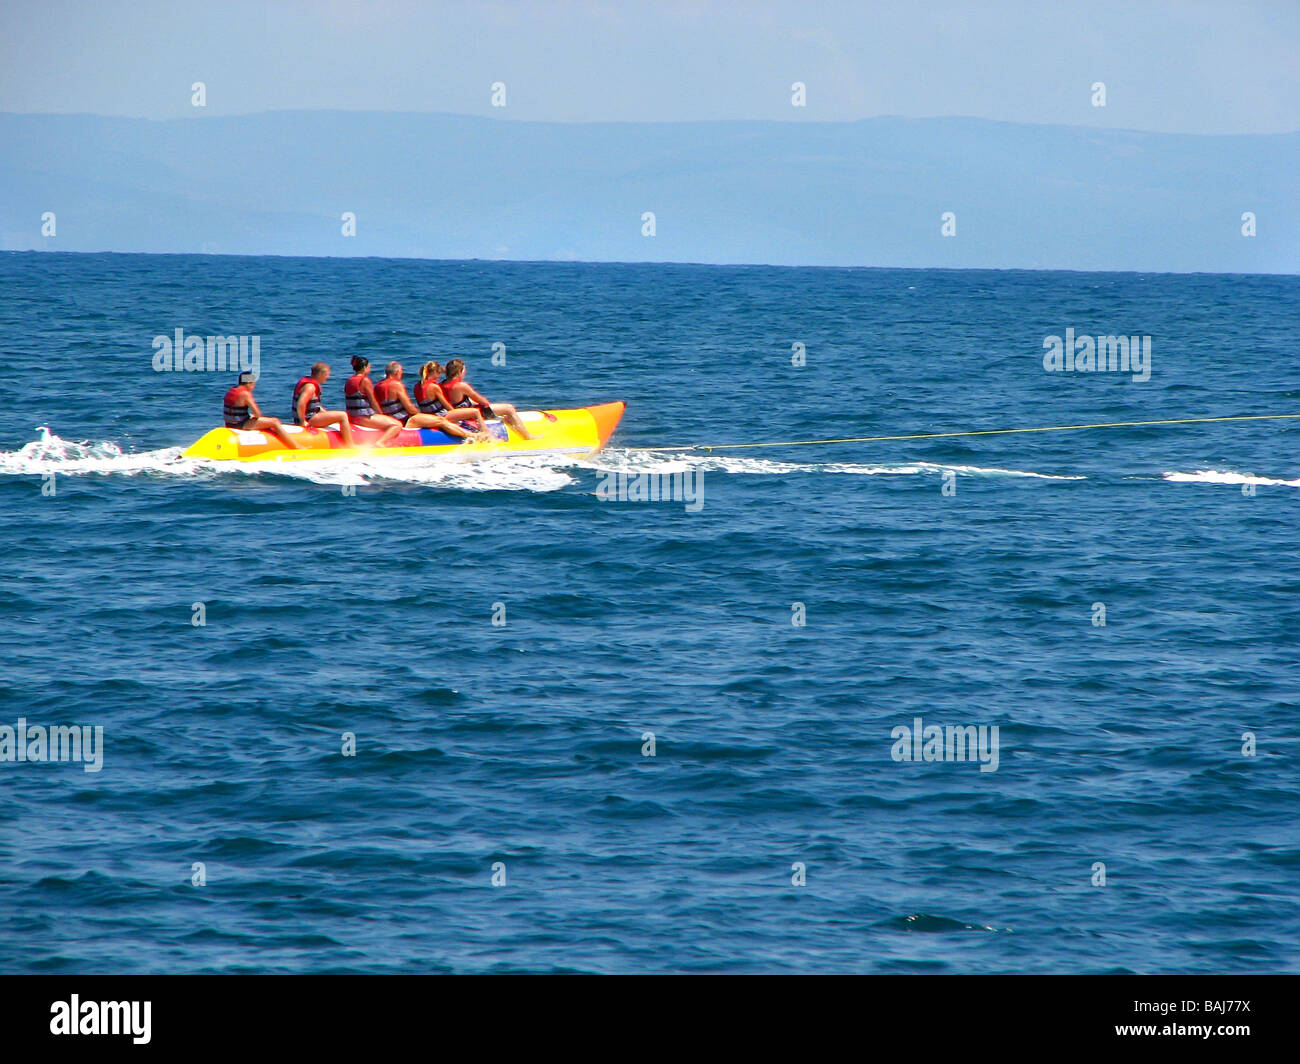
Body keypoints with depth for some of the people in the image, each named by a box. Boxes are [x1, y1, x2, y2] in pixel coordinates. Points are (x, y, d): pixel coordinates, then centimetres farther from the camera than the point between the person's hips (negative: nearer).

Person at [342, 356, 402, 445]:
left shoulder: (349, 381, 14)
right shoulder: (365, 380, -12)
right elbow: (373, 402, -10)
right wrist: (381, 415, 6)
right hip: (364, 417, -9)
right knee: (397, 425, -16)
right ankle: (380, 443, -34)